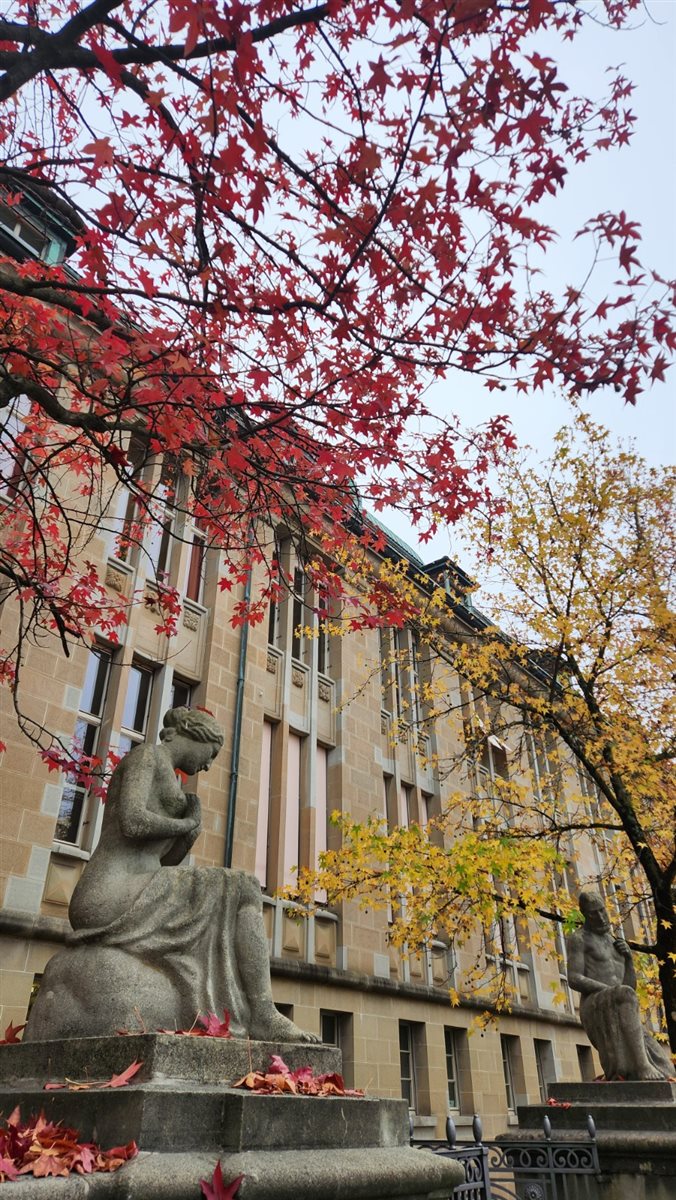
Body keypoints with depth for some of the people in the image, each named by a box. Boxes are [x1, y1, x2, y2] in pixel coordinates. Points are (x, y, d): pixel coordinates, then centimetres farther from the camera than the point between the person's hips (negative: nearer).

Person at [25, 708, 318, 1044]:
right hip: (119, 896, -10)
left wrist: (191, 828, 8)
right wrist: (189, 823, 1)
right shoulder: (147, 754, -1)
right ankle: (263, 1015, -14)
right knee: (245, 890, -9)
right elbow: (133, 824, -18)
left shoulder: (164, 785, 28)